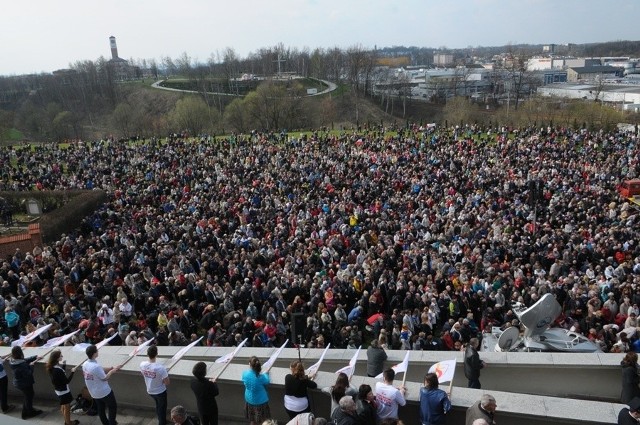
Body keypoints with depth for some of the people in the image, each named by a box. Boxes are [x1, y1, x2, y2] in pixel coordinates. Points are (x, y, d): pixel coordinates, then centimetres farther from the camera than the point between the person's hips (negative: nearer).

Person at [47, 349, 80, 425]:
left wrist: (63, 365, 4)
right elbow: (66, 381, -27)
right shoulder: (57, 370, -34)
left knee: (63, 406, 25)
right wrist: (72, 372, -21)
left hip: (59, 390, 9)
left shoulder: (52, 367, -6)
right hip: (64, 391, -9)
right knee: (67, 407, 12)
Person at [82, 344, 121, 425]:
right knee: (113, 407, 13)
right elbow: (105, 378, -20)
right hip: (104, 392, -8)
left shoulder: (85, 364, -6)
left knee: (100, 409, 22)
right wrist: (112, 371, -5)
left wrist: (112, 367, 2)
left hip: (94, 393, 8)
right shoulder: (96, 366, -34)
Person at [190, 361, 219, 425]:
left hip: (200, 407, 5)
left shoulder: (193, 381, -16)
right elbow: (216, 393, -17)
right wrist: (214, 383, -2)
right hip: (211, 408, -5)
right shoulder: (209, 384, -33)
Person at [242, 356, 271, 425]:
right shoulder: (261, 377, -30)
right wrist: (266, 374, 12)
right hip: (261, 401, -4)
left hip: (249, 400, 4)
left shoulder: (245, 374, -21)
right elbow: (267, 382, -6)